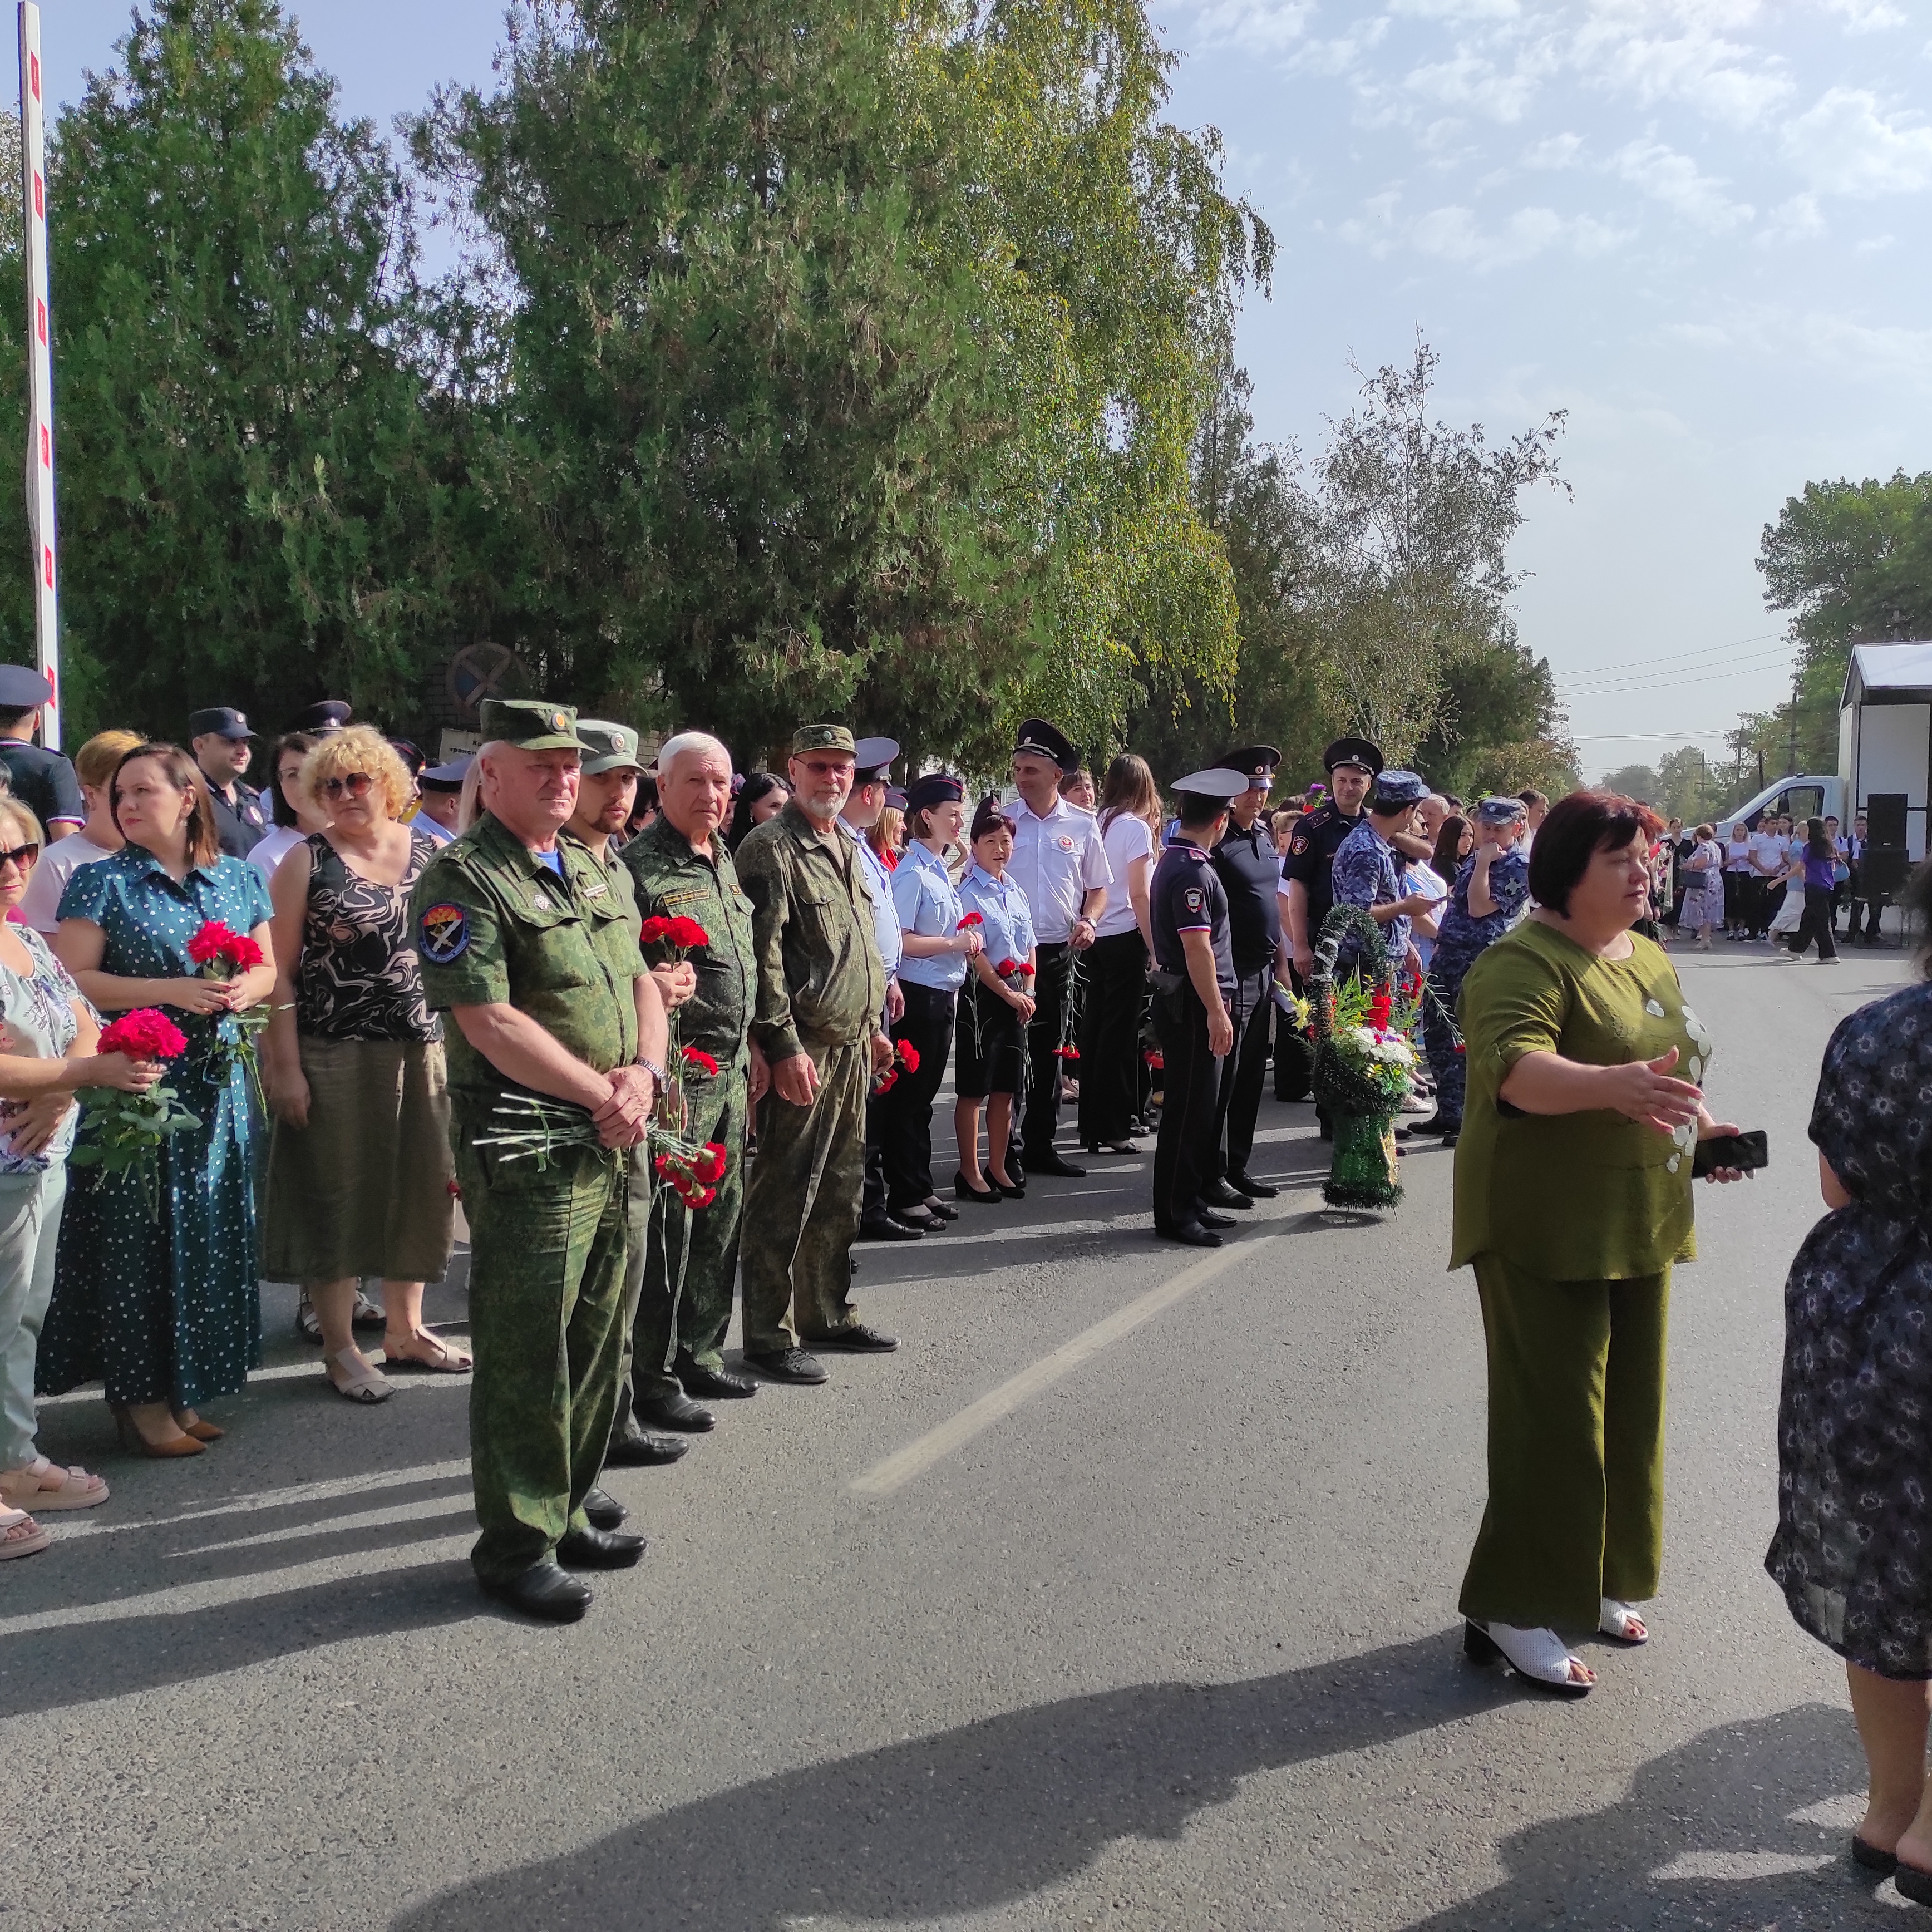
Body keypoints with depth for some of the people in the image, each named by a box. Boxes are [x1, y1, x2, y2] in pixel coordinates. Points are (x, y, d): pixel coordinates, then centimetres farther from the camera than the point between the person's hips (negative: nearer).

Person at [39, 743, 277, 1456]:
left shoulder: (240, 879, 9)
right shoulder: (101, 882, -3)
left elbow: (267, 968, 15)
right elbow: (70, 981, -9)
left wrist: (245, 989, -8)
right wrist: (170, 990, -18)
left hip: (216, 1084, 4)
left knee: (209, 1230, 8)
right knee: (137, 1234, -1)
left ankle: (182, 1387, 21)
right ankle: (140, 1397, 11)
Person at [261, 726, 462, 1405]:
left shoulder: (434, 854, 6)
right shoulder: (306, 862, -2)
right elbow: (281, 972, -5)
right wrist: (285, 1067, -11)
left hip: (425, 1049, 3)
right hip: (335, 1055, -3)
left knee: (419, 1189, 11)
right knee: (338, 1194, 4)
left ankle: (404, 1329, 28)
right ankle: (339, 1347, 16)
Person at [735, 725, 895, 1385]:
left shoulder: (845, 849, 17)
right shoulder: (770, 848, -11)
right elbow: (763, 955, -17)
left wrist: (874, 1025, 22)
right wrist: (785, 1046, -21)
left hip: (851, 1047, 9)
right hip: (803, 1051, -9)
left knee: (840, 1189, 16)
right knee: (785, 1195, -3)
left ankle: (827, 1313, 28)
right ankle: (770, 1334, 6)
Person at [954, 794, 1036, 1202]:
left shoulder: (1015, 891, 12)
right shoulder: (969, 893, -10)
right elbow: (974, 953, -14)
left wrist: (1027, 991, 2)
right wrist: (1008, 993, -13)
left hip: (1015, 996, 7)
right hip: (983, 994, -7)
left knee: (1006, 1088, 11)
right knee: (974, 1088, 1)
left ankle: (998, 1168, 21)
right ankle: (969, 1173, 8)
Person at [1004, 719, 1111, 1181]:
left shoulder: (1083, 824, 3)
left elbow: (1098, 887, 12)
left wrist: (1088, 920, -7)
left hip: (1060, 951, 2)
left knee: (1050, 1050, 10)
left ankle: (1040, 1144, 20)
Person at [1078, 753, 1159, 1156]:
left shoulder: (1097, 823, 6)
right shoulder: (1136, 827, -10)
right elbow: (1139, 895, -13)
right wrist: (1155, 948, -9)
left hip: (1095, 937, 6)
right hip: (1125, 937, -6)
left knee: (1095, 1028, 12)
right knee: (1121, 1032, 0)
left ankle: (1091, 1124, 20)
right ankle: (1114, 1127, 4)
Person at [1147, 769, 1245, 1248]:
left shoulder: (1176, 860, 14)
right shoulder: (1192, 871, -17)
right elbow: (1197, 947, -22)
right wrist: (1216, 1012, -20)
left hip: (1189, 1004, 10)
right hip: (1193, 1005, -10)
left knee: (1197, 1106, 15)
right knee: (1188, 1109, -4)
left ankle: (1188, 1202, 23)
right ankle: (1174, 1213, 3)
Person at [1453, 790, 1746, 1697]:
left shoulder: (1649, 958, 13)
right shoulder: (1525, 962, -15)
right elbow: (1513, 1067, -34)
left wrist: (1703, 1127, 9)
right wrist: (1614, 1085, -49)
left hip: (1638, 1227, 9)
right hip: (1549, 1232, -8)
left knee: (1627, 1409, 15)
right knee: (1554, 1418, -4)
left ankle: (1592, 1582, 31)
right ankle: (1512, 1612, 7)